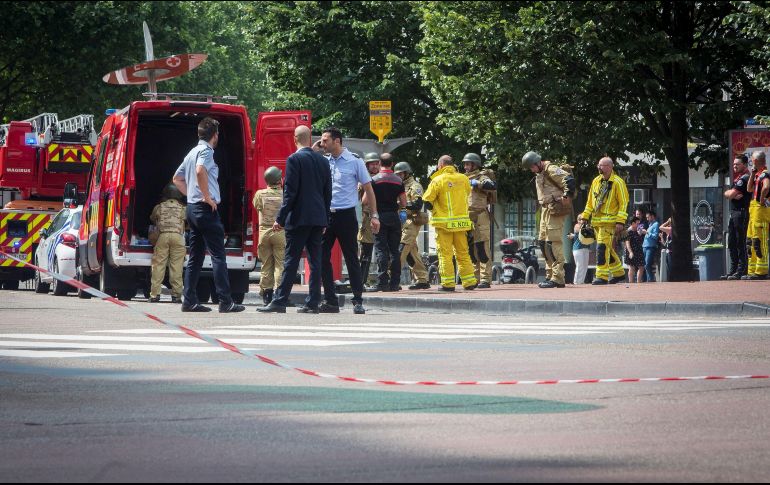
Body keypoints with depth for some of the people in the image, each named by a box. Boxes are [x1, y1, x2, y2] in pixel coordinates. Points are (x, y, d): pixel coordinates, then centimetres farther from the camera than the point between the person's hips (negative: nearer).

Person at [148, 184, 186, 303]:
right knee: (176, 267, -1)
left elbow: (152, 218, 31)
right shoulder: (182, 208, 14)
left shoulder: (159, 207, 15)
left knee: (158, 265, 0)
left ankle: (155, 294, -4)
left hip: (163, 235, 0)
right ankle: (176, 295, -3)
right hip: (178, 236, 0)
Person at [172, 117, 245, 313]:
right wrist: (207, 197, -21)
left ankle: (190, 301, 8)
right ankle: (225, 302, -14)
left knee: (195, 257, 10)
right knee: (218, 256, -10)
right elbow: (200, 171, -30)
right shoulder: (206, 150, -9)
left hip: (192, 208, 9)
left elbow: (177, 178, 28)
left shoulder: (193, 152, 18)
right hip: (206, 209, -9)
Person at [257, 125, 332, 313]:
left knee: (291, 262, -5)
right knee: (315, 261, 6)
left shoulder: (294, 159, -9)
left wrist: (280, 218, -9)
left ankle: (280, 301, -4)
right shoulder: (323, 161, 10)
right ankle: (313, 303, 5)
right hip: (319, 218, 6)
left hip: (299, 219, -6)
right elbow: (327, 193, 13)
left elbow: (290, 192, -13)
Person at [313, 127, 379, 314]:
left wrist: (374, 216, -5)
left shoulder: (354, 162, -2)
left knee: (351, 259, -1)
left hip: (346, 215, -5)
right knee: (322, 258, 2)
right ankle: (330, 301, 9)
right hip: (326, 215, 5)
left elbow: (368, 189, 1)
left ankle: (358, 301, 4)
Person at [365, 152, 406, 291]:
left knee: (381, 250, -2)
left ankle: (382, 282, -8)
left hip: (380, 217, -3)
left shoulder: (374, 179, -6)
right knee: (394, 250, 8)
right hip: (394, 217, 3)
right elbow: (403, 204, 3)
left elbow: (365, 201, -9)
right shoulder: (399, 180, 4)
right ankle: (394, 283, 7)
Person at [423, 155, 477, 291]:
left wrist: (433, 209, 13)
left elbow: (427, 201, -7)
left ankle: (448, 283, -3)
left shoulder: (437, 181, -10)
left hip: (444, 223, -4)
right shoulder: (463, 179, 3)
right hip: (461, 222, 4)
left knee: (445, 253, 1)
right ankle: (469, 281, 12)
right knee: (463, 253, 12)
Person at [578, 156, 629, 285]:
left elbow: (624, 203, -10)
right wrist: (585, 216, 12)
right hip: (597, 221, 7)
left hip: (610, 221, -7)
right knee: (607, 249, 12)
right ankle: (618, 273, 25)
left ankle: (602, 276, -14)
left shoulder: (617, 182, -7)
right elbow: (590, 201, 21)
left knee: (602, 247, -15)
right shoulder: (596, 181, 13)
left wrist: (620, 221, -16)